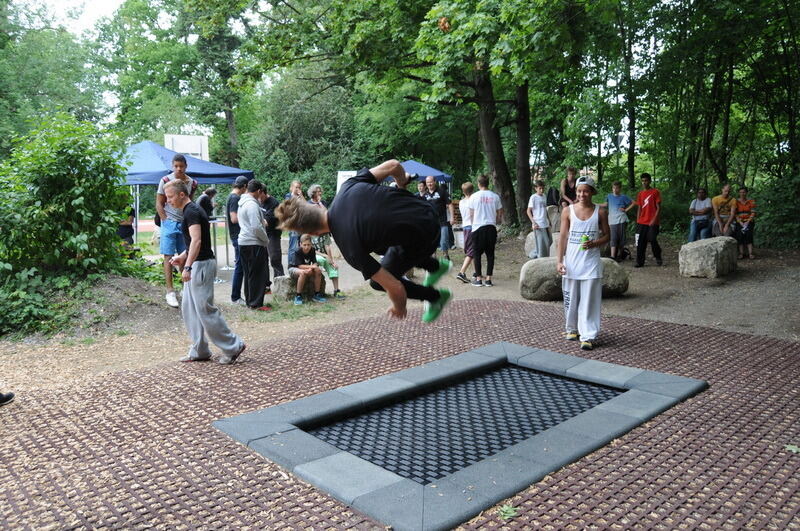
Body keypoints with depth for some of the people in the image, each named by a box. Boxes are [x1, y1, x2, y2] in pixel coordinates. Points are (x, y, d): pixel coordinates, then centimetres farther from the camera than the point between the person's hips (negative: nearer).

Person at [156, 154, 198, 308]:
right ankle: (170, 291, 1)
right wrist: (166, 221, -7)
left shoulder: (192, 183, 5)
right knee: (169, 257, -1)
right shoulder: (166, 181, -5)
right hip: (169, 223, -3)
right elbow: (159, 204, -2)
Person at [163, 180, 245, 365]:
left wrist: (187, 266, -35)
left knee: (205, 309, -7)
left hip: (201, 265, -10)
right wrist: (183, 256, 18)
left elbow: (196, 240, -28)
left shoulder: (191, 212, -15)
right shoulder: (190, 211, 16)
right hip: (196, 265, 10)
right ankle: (199, 351, 18)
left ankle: (233, 346, 1)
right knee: (188, 309, 12)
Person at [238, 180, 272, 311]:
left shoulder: (242, 203, 15)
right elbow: (256, 227, -22)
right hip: (254, 244, -10)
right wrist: (266, 240, -10)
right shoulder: (252, 205, -17)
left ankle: (249, 301, 22)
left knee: (249, 274, 15)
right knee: (258, 274, -3)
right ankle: (256, 303, 0)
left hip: (243, 242, 10)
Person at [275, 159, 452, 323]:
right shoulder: (347, 187, -13)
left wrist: (399, 308, 3)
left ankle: (435, 297, 27)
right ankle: (436, 266, 36)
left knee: (377, 281, 12)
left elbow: (395, 288, -21)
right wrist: (402, 182, 17)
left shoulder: (349, 246, -25)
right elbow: (393, 165, -8)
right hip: (428, 213, 7)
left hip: (421, 240, -6)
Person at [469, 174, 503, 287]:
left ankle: (478, 278, 8)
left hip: (478, 228, -2)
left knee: (477, 253, 7)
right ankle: (488, 279, 7)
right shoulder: (495, 196, 2)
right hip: (491, 228, 2)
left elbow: (471, 214, 3)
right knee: (490, 253, 7)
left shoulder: (474, 196, -3)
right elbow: (500, 213, 5)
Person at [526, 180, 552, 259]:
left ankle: (535, 254, 24)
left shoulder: (544, 196, 12)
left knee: (549, 241, 12)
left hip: (545, 224, 8)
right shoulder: (533, 197, -8)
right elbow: (529, 211, -9)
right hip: (538, 224, -8)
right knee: (542, 243, -5)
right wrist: (533, 223, -16)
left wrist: (548, 220, 19)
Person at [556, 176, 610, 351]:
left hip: (591, 262, -1)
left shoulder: (600, 212, 0)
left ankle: (588, 336, 2)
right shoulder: (568, 211, 1)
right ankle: (572, 328, 29)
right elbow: (563, 237, 2)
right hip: (571, 261, 1)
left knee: (589, 300, -2)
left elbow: (607, 236, 7)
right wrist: (559, 261, -4)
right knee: (571, 298, 10)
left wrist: (595, 243, -14)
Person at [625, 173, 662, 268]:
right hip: (641, 223, 5)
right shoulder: (640, 194, 13)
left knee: (653, 240, -6)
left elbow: (658, 208, -5)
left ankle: (658, 258, 16)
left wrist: (654, 220, -15)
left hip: (652, 223, -5)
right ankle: (640, 261, 8)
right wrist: (638, 221, 9)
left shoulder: (655, 192, -2)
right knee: (640, 243, 2)